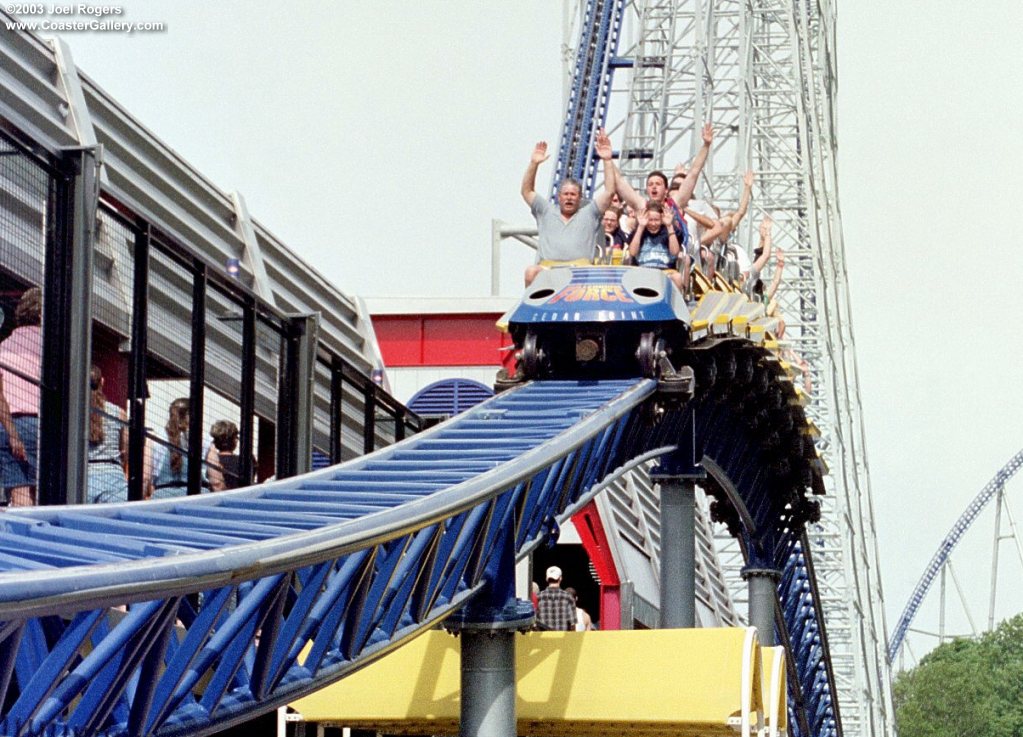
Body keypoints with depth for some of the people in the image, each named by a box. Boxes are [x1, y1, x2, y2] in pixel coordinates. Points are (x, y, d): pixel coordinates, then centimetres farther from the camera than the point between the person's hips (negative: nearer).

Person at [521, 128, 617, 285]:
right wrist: (533, 163, 11)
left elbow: (609, 191, 15)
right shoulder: (546, 212, 28)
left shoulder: (589, 214, 23)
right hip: (546, 268, 1)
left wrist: (607, 161, 8)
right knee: (531, 272, -34)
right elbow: (527, 191, 22)